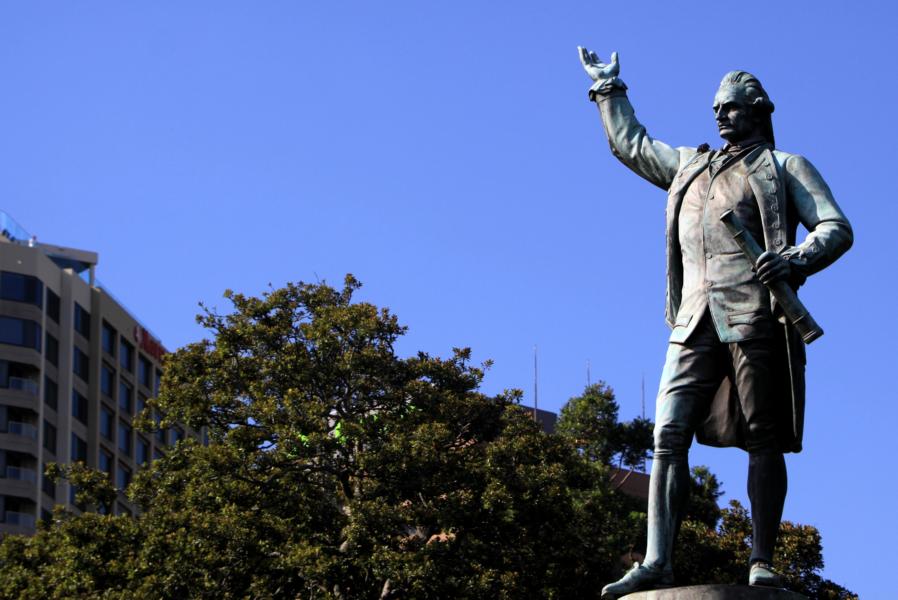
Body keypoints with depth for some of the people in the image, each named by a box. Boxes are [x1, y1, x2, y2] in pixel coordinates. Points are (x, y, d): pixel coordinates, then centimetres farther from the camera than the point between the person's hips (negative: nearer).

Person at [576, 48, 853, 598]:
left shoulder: (785, 168, 12)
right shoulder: (688, 166, 28)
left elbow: (836, 228, 1)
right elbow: (630, 144, 44)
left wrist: (797, 258, -17)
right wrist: (609, 91, 44)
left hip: (755, 318, -5)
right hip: (696, 321, 5)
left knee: (763, 441, -7)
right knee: (669, 435, -10)